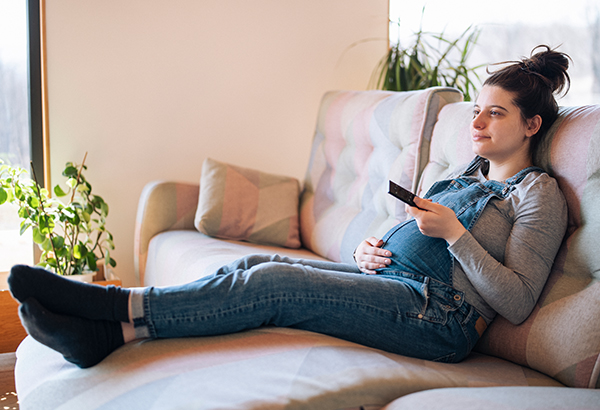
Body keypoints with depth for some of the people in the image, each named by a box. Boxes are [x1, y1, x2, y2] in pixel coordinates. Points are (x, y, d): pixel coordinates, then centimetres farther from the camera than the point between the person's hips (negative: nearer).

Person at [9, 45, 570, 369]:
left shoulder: (539, 194, -1)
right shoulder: (467, 173, 23)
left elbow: (517, 303, -10)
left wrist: (454, 232, -16)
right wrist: (372, 249, 3)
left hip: (439, 318, -7)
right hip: (390, 278, 8)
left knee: (271, 284, -24)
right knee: (256, 266, -14)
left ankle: (123, 309, -24)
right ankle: (104, 331, -23)